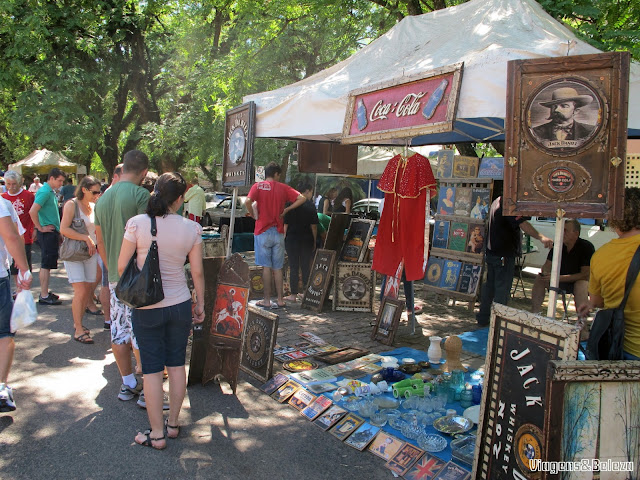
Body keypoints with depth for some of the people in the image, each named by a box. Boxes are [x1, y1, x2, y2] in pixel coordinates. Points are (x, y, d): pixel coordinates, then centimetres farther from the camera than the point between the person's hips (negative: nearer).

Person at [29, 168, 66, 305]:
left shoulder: (51, 192, 16)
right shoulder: (44, 192, -15)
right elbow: (32, 211, -26)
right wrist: (41, 228, -18)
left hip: (52, 232, 10)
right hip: (47, 233, -10)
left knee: (47, 264, 14)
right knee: (46, 264, -6)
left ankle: (45, 292, 23)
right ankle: (44, 296, -1)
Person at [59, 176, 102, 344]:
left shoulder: (95, 207, 10)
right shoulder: (72, 205, -7)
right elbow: (64, 229, -16)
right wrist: (86, 238, -18)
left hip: (91, 253, 6)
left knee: (88, 290, 5)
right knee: (80, 291, -10)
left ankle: (78, 322, 23)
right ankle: (78, 330, 0)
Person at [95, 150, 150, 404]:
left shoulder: (103, 198, 11)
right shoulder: (140, 195, -12)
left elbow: (100, 242, 17)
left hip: (115, 276, 7)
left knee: (119, 331, 13)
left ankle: (128, 384, 25)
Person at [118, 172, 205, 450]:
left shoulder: (137, 224, -11)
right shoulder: (192, 229, -7)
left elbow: (122, 266, -6)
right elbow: (197, 272, -2)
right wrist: (200, 303, 11)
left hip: (147, 307, -2)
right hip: (180, 304, 2)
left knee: (152, 370, 7)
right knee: (177, 365, 15)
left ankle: (157, 434, 17)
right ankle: (173, 424, 28)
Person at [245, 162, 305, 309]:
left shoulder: (258, 186, -1)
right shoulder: (283, 187, 5)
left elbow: (248, 201, -19)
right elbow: (302, 198, -2)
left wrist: (253, 215, -3)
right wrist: (286, 210, 2)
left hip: (263, 231, -2)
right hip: (278, 232, 2)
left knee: (266, 267, 1)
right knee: (277, 268, 9)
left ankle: (267, 300, 4)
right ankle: (280, 299, 12)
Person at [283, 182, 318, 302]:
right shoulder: (310, 206, -2)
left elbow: (285, 224, -1)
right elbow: (313, 226, -2)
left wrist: (283, 238, 6)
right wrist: (314, 241, 5)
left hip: (292, 238, -1)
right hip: (307, 239, 1)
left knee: (293, 267, 3)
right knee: (306, 267, 9)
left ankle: (294, 294, 4)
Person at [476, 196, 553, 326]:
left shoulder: (496, 202, 12)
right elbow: (522, 224, -31)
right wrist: (541, 237, -41)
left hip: (491, 252, 9)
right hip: (504, 255, -9)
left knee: (490, 285, 16)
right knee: (502, 288, -2)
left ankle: (483, 318, 23)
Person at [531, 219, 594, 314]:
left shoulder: (587, 247, -21)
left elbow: (585, 275, -25)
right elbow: (547, 266, -3)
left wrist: (559, 278, -32)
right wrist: (545, 273, -29)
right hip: (562, 281, 5)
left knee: (581, 284, -37)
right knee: (539, 279, -16)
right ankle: (534, 313, -14)